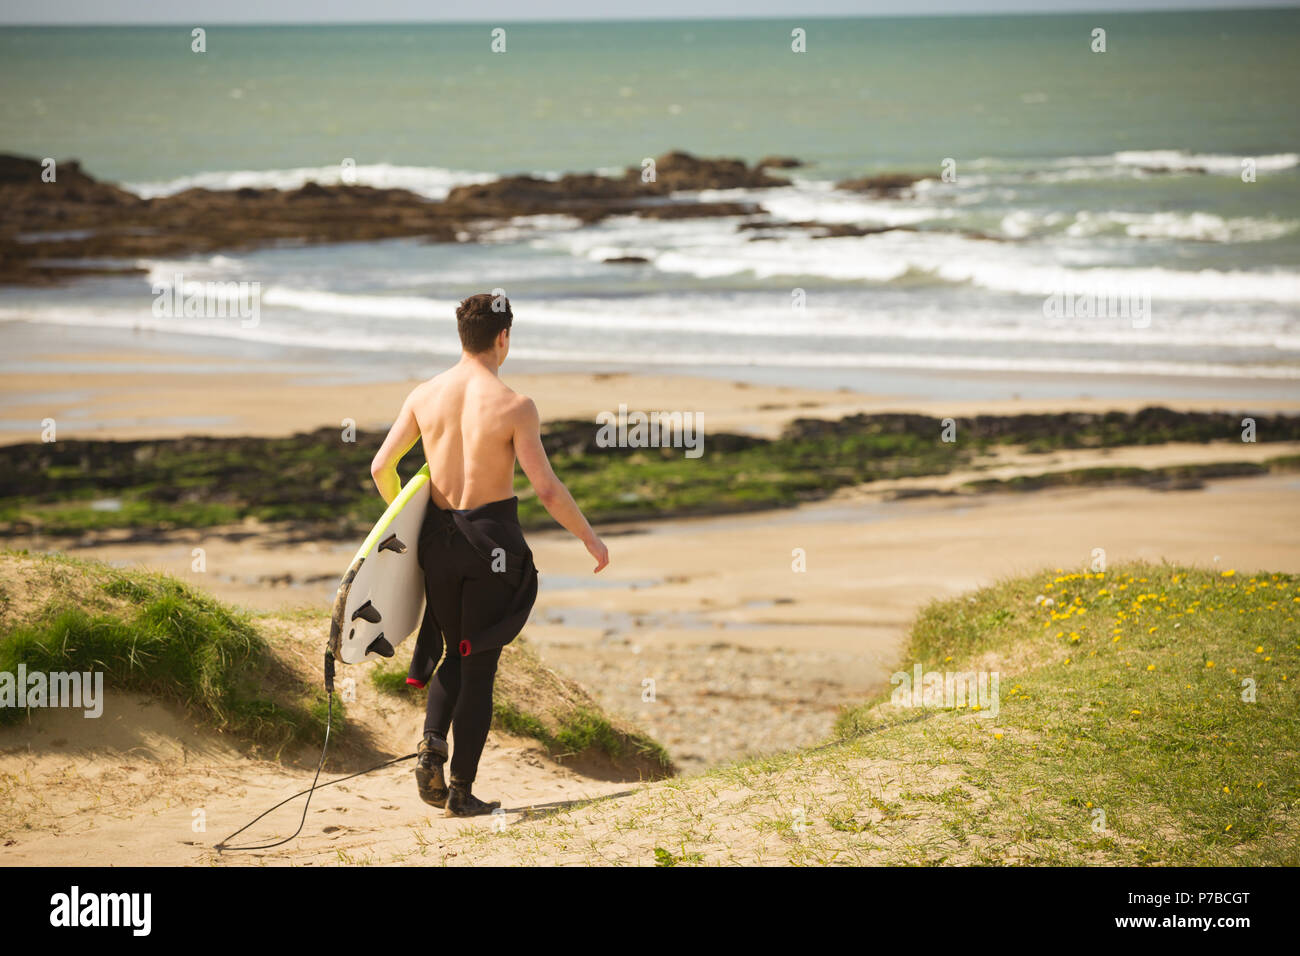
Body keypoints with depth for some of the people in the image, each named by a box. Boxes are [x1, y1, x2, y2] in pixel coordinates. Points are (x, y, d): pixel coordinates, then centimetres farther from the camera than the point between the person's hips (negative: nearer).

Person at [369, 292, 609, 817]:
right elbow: (547, 489, -14)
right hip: (492, 538, -4)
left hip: (438, 538, 4)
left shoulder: (424, 395, 0)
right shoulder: (514, 406, -13)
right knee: (479, 665, 5)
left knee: (454, 655, 22)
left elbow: (381, 467, 5)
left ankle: (432, 744, -2)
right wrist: (590, 537, 1)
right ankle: (461, 789, 7)